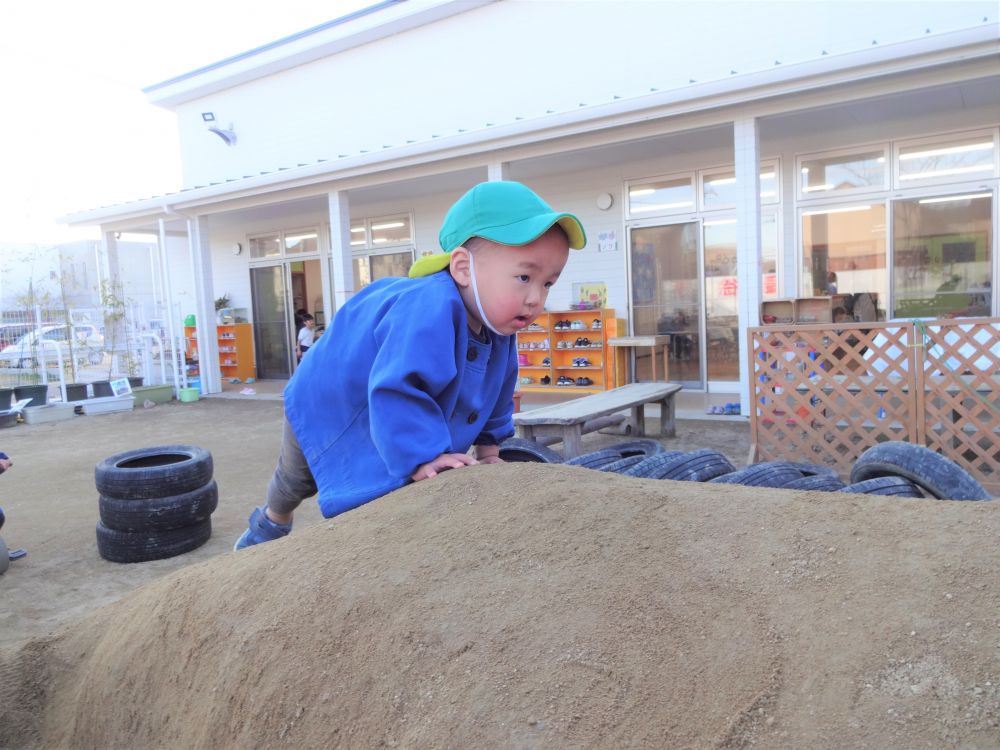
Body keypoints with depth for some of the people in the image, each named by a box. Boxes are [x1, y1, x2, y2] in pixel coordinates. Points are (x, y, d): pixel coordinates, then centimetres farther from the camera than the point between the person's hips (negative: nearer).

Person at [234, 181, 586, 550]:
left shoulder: (499, 330, -18)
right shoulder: (429, 312, -47)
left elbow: (494, 394, 0)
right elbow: (394, 392, -52)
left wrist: (488, 444, 2)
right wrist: (420, 458, -51)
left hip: (393, 424, 5)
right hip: (328, 410, -5)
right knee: (294, 481, 24)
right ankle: (270, 523, 55)